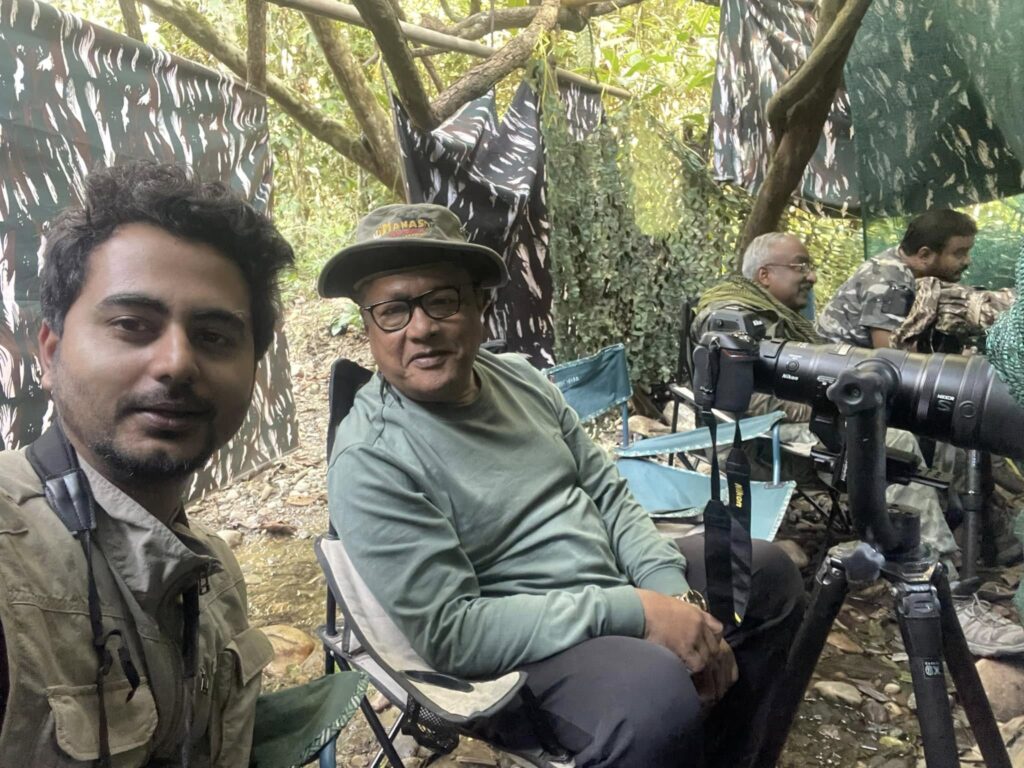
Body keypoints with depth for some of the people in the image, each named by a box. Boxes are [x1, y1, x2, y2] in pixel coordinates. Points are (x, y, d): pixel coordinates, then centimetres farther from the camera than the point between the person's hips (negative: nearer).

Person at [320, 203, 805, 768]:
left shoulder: (520, 379, 2)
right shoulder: (371, 458, -21)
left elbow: (606, 494, 7)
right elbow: (448, 632, -25)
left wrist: (677, 597, -9)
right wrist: (631, 612, -26)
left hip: (615, 589, 8)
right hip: (516, 653, -8)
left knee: (768, 573, 14)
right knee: (655, 694, -36)